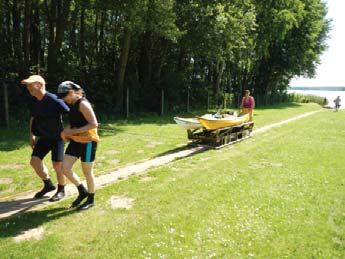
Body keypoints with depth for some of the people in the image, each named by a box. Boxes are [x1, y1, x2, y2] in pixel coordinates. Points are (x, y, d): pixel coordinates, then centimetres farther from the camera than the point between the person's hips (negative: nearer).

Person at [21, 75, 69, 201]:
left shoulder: (54, 100, -23)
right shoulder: (33, 101, -1)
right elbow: (33, 118, 15)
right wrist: (32, 136, 15)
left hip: (57, 137, -7)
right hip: (44, 137, 7)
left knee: (57, 164, -6)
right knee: (34, 161, 2)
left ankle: (61, 190, 16)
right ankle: (48, 184, 23)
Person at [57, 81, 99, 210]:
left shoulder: (83, 104, -15)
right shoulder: (72, 105, 12)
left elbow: (94, 124, -22)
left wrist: (73, 131, -22)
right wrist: (67, 132, 5)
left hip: (87, 142, -8)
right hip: (75, 141, 8)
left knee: (87, 172, 4)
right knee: (65, 168, 3)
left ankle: (91, 200, 23)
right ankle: (82, 192, 22)